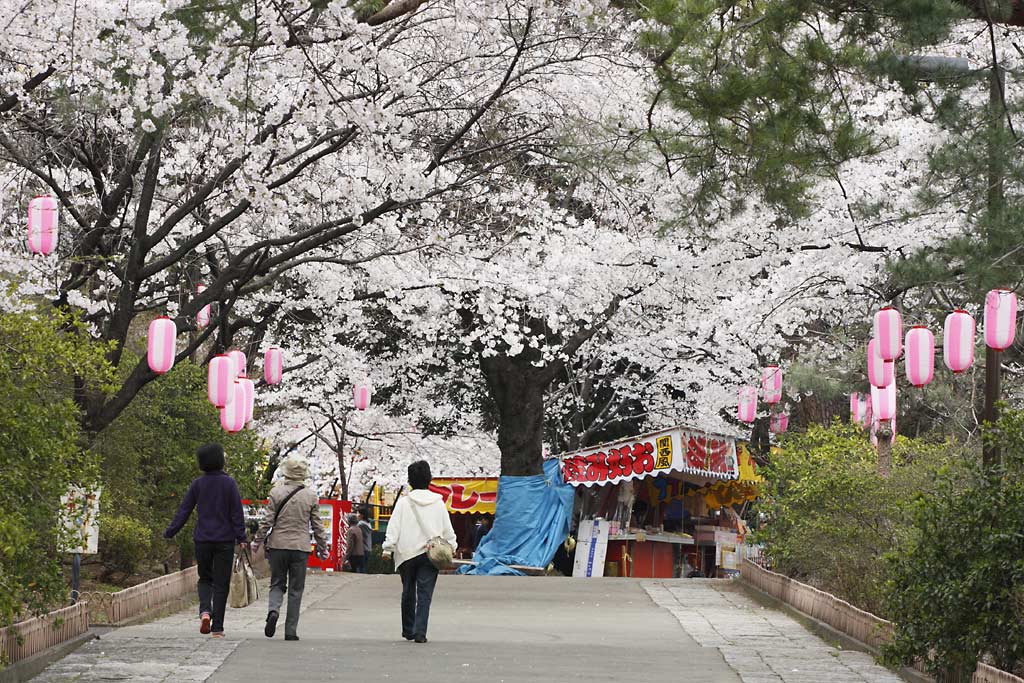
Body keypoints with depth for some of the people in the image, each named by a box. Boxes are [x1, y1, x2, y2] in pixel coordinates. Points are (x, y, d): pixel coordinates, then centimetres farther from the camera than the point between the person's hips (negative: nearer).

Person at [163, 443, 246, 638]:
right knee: (221, 583, 4)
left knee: (205, 579, 17)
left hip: (202, 540, 2)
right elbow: (237, 512, -7)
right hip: (224, 540, -2)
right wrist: (241, 537, -4)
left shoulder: (198, 484, 1)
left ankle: (205, 611, -10)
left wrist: (170, 533, 8)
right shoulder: (229, 483, -5)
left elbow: (184, 510, 2)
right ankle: (217, 627, 1)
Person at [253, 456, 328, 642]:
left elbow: (267, 521, -3)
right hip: (300, 547, 0)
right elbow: (317, 525, 4)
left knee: (277, 583, 14)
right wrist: (322, 548, 13)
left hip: (278, 545, 0)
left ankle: (273, 610, -16)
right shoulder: (311, 496, -1)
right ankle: (291, 630, 5)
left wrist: (258, 542, 7)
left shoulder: (276, 492, -4)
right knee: (295, 589, 7)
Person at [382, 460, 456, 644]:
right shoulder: (438, 502, 3)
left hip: (407, 554, 0)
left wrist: (388, 548, -2)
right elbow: (448, 529, 9)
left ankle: (408, 630, 24)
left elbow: (393, 527, -5)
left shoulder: (404, 502, -2)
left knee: (408, 593, 14)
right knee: (425, 594, -2)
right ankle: (420, 632, -13)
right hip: (430, 554, 0)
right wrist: (451, 548, 20)